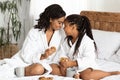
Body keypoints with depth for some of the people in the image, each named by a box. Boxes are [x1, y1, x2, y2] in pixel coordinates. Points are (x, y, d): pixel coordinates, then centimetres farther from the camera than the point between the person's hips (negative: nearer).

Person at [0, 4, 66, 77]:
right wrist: (42, 56, -31)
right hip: (26, 62, -2)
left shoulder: (61, 32, 0)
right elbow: (26, 57, -17)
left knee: (39, 69, -34)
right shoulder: (35, 32, -11)